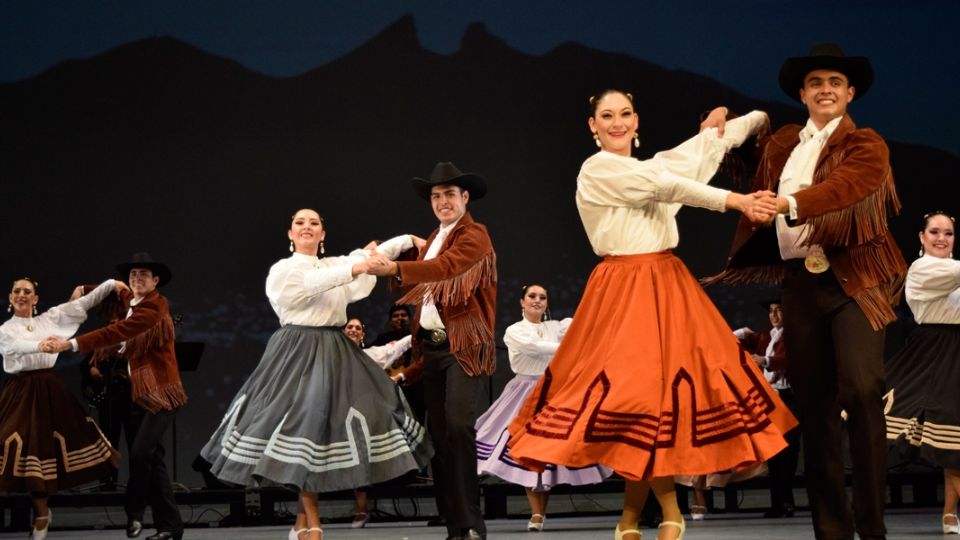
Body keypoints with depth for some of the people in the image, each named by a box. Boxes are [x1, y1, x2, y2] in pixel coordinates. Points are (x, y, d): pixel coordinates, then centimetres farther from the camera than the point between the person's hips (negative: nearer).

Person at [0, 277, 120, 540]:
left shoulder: (48, 319, 10)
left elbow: (82, 303, 10)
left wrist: (111, 283, 4)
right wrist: (41, 345, -38)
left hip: (50, 388, 2)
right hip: (22, 391, -2)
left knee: (61, 439, 1)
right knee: (30, 446, -6)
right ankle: (41, 512, 5)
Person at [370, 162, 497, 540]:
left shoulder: (474, 236, -5)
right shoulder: (433, 240, 20)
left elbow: (447, 266, -24)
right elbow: (427, 289, 17)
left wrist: (396, 269, -35)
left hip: (465, 348, -8)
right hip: (432, 348, 8)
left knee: (458, 425, -18)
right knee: (438, 433, 4)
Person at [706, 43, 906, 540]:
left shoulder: (866, 146, -1)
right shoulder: (779, 146, 16)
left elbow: (841, 187, -21)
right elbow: (760, 200, 30)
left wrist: (788, 203, -35)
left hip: (853, 279, -5)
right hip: (800, 283, 5)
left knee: (861, 389, -20)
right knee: (813, 404, 4)